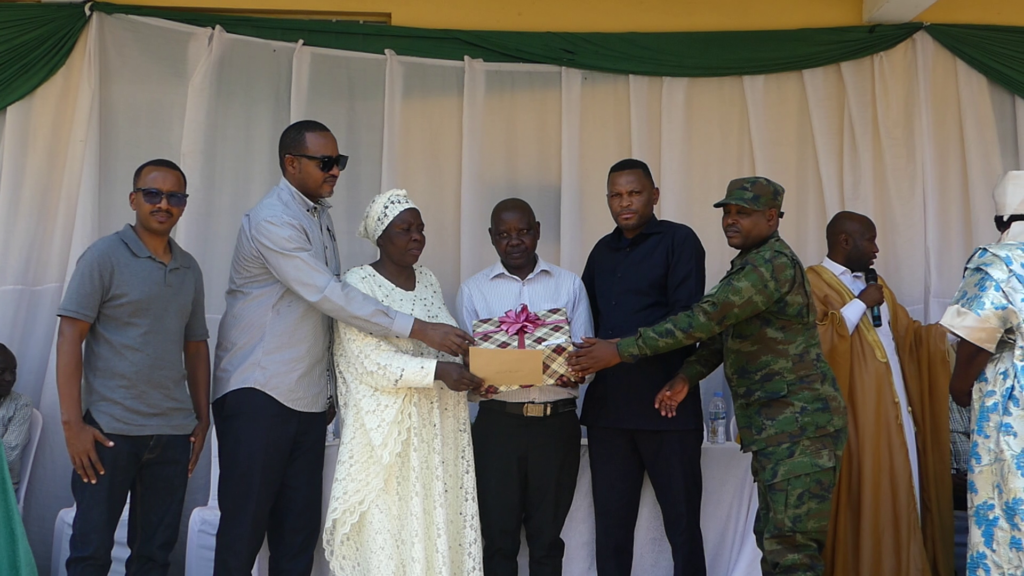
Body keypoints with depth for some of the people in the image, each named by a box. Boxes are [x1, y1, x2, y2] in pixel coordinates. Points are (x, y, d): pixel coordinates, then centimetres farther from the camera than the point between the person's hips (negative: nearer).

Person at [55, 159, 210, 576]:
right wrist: (72, 422, -13)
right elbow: (70, 337, -8)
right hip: (110, 431, -4)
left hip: (173, 433, 5)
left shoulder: (189, 269, 12)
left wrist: (202, 417, 12)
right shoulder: (105, 256, -4)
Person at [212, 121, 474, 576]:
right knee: (245, 525, -1)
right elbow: (328, 296, -23)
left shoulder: (321, 215, 12)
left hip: (308, 397, 8)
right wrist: (419, 330, -25)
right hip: (258, 395, -7)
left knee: (300, 527, 8)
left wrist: (329, 383, 13)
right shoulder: (272, 221, -14)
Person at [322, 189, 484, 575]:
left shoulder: (428, 280, 13)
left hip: (436, 427, 6)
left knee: (437, 520, 5)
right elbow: (370, 361, -15)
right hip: (387, 430, -6)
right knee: (387, 526, -2)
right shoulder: (358, 284, -6)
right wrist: (438, 370, -24)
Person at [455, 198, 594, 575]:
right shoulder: (473, 290, 7)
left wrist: (575, 371, -20)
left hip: (556, 421, 1)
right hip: (498, 422, 0)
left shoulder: (569, 285, 8)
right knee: (498, 535, 5)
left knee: (547, 535, 9)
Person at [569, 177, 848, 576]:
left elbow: (707, 317, -23)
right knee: (774, 539, 13)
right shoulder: (749, 265, 17)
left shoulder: (775, 263, -16)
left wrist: (621, 350, -23)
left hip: (800, 423, -10)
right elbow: (723, 330, 19)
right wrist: (687, 376, 3)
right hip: (774, 426, 10)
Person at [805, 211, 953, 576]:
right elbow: (816, 341, -21)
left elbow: (908, 334, 19)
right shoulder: (812, 283, -7)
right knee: (862, 500, -2)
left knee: (901, 494, 10)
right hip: (853, 417, -8)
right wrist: (860, 304, -14)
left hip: (894, 411, 8)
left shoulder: (875, 283, 19)